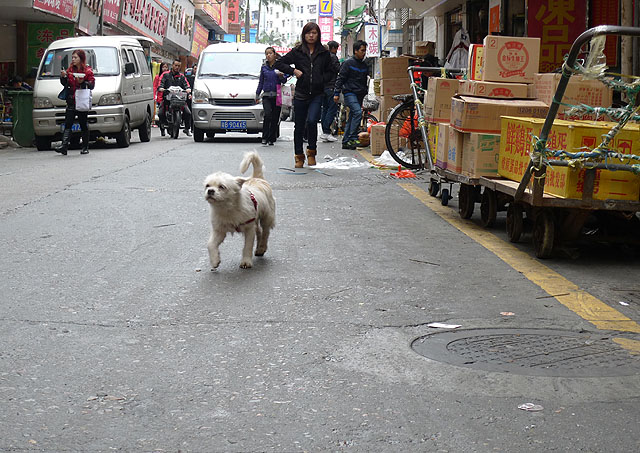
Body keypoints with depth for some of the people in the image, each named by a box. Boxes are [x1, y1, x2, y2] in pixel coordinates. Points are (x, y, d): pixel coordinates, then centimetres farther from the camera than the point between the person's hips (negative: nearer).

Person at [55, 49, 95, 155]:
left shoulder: (88, 71, 0)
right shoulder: (69, 70, 13)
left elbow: (92, 85, -8)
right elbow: (65, 84, 13)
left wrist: (82, 82, -23)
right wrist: (63, 77, -5)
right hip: (71, 102, 4)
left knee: (83, 125, 5)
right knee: (68, 124, -7)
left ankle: (85, 147, 14)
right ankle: (64, 146, -16)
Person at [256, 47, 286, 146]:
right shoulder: (264, 67, 12)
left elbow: (284, 80, 3)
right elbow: (261, 82, 20)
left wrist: (281, 76, -19)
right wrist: (257, 94, 17)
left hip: (277, 96, -1)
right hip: (266, 96, 1)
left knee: (275, 118, 1)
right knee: (268, 114, -20)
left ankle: (271, 139, 10)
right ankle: (264, 137, -15)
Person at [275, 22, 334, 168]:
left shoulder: (324, 53, 6)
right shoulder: (297, 51, 3)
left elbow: (330, 72, 15)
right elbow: (279, 63, 7)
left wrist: (322, 80, -4)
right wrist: (293, 71, -5)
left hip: (317, 95, -1)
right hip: (301, 94, 1)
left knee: (312, 121, -20)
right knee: (299, 126, 6)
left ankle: (311, 152, 0)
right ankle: (299, 156, 18)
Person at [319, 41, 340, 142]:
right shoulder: (333, 57, -10)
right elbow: (339, 70, -14)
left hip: (322, 86, 9)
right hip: (331, 86, -9)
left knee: (325, 108, 11)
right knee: (332, 108, -7)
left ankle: (324, 131, 11)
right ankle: (326, 132, -13)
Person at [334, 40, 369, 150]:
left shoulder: (364, 65, 16)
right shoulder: (348, 63, -5)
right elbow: (340, 78, -6)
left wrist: (365, 94, 23)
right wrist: (336, 93, -10)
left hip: (359, 95, 7)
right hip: (349, 93, -7)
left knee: (352, 118, 7)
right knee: (358, 112, -25)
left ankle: (345, 142, 12)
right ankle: (352, 138, -23)